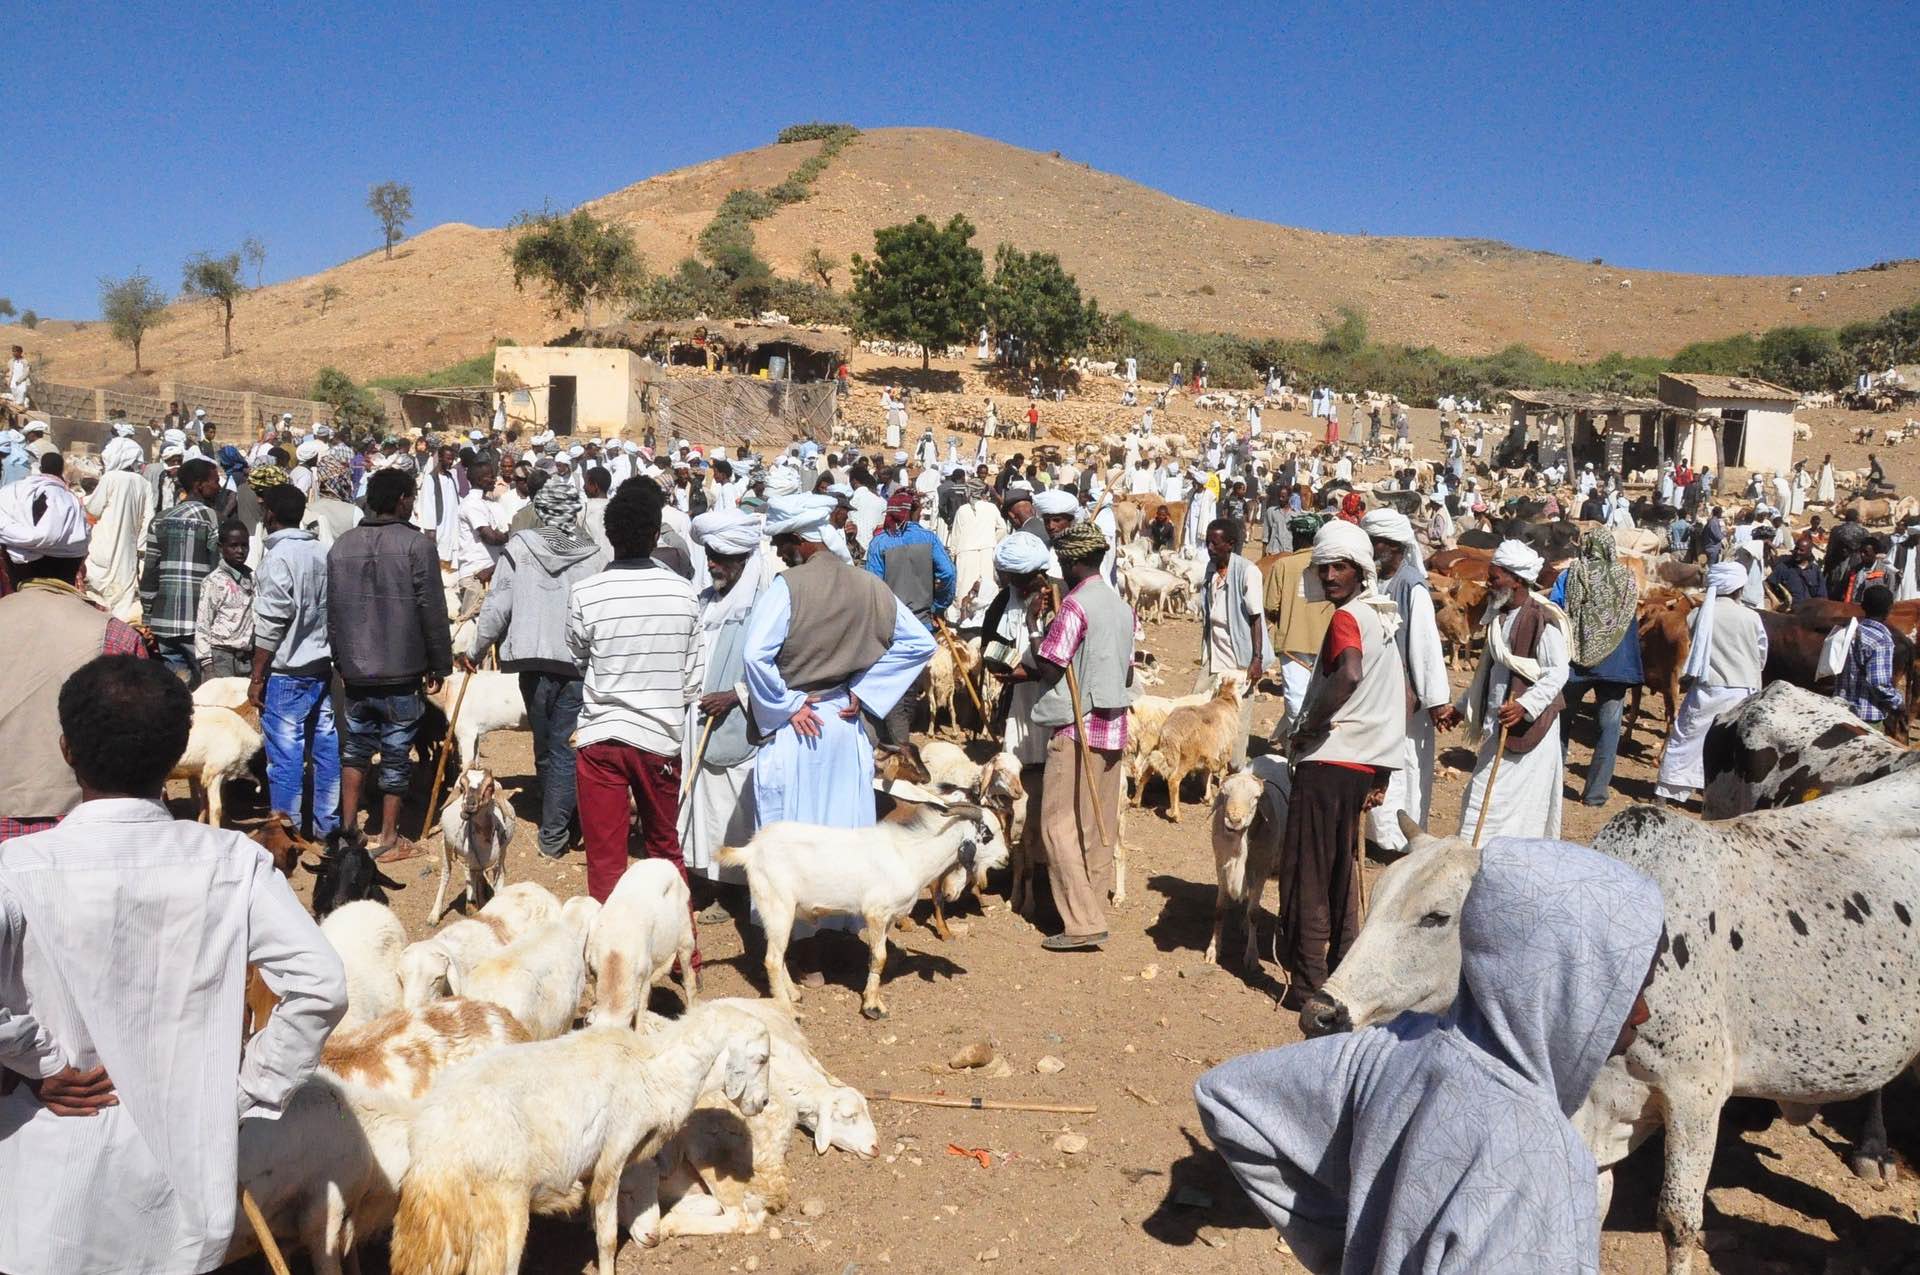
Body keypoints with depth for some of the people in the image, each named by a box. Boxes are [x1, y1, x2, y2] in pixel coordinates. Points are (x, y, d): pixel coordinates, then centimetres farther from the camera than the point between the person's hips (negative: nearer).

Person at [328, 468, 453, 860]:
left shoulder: (341, 546, 6)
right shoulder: (416, 544, -10)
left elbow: (331, 610, 11)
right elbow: (433, 611, -11)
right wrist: (439, 666, -2)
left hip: (355, 670, 5)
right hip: (401, 670, -5)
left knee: (356, 747, 20)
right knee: (396, 754, 5)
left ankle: (348, 827, 20)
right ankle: (389, 839, 11)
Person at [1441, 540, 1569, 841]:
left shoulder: (1543, 619, -14)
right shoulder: (1498, 616, 12)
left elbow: (1557, 673, -18)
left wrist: (1525, 706, -27)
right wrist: (1462, 707, 20)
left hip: (1530, 725, -8)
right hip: (1497, 725, 8)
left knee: (1522, 799, -3)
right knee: (1483, 798, 9)